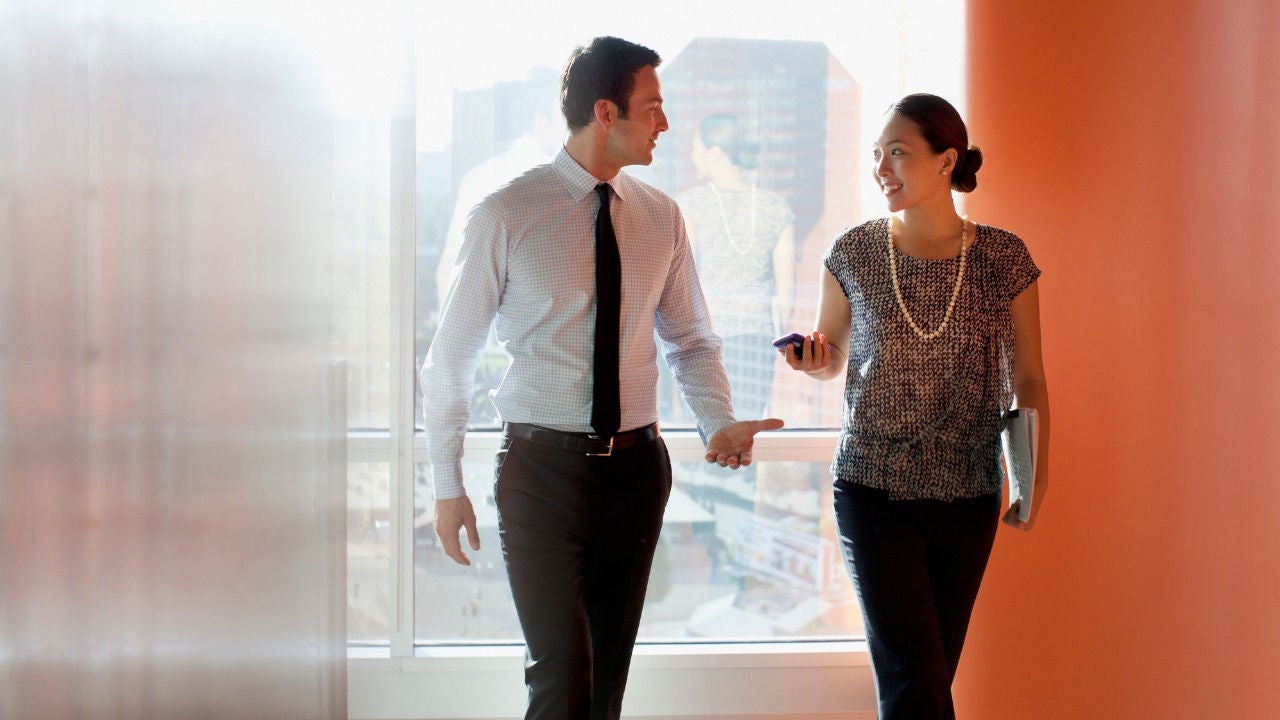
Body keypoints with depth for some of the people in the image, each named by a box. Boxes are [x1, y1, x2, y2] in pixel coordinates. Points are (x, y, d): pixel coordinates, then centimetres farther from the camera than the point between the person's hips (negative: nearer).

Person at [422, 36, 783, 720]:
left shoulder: (661, 218, 5)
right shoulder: (504, 216, -8)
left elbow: (691, 341, 12)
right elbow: (449, 357, -2)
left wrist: (719, 422, -8)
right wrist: (448, 486, -1)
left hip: (636, 466, 4)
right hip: (542, 466, -4)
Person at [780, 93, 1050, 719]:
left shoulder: (1004, 259, -2)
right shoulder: (853, 254, -1)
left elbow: (1028, 378, 5)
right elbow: (831, 358, 11)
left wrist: (1038, 473, -2)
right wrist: (812, 358, -11)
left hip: (968, 497, 1)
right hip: (874, 490, -1)